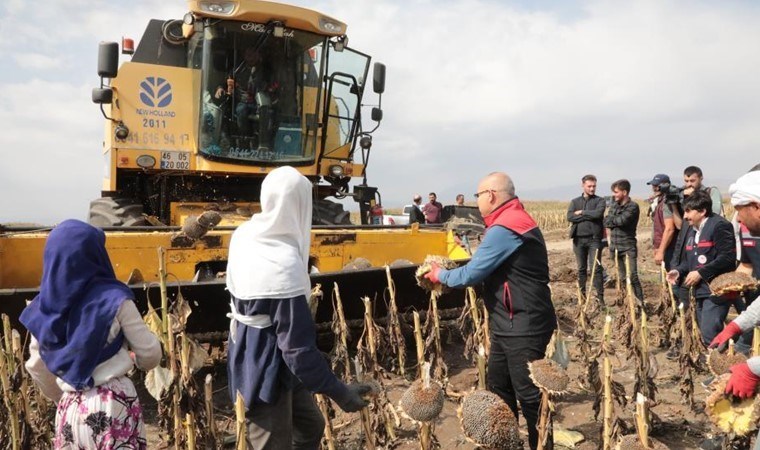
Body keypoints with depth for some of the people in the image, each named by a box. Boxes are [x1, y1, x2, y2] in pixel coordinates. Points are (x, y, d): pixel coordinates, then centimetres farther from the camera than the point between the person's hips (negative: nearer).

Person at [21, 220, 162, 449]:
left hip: (70, 408, 4)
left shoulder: (43, 308, -1)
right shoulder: (113, 299, -15)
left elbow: (37, 367, 10)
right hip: (113, 403, -4)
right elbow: (150, 355, -10)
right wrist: (133, 358, 13)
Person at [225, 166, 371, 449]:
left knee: (310, 426, 24)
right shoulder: (284, 265, -30)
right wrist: (339, 392, -19)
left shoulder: (245, 235, -4)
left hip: (253, 358, 9)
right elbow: (299, 348, -27)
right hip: (266, 372, -9)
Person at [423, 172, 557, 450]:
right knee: (499, 388, 19)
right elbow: (487, 270, 15)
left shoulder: (504, 228, -21)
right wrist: (450, 273, 8)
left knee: (529, 395, 1)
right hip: (510, 324, 11)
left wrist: (440, 275, -1)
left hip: (524, 327, -11)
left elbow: (472, 274, -18)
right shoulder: (514, 220, 13)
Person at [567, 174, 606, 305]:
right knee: (581, 269, 10)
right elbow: (570, 217, -6)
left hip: (594, 239, -3)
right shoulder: (575, 201, 11)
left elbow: (598, 214, -17)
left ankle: (600, 296, -1)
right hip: (578, 239, 3)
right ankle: (582, 295, 20)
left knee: (596, 268, -6)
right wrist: (589, 216, -10)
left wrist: (581, 213, -7)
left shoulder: (599, 201, 4)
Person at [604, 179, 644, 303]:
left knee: (633, 277, -9)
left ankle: (640, 302, -1)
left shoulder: (633, 206, -10)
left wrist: (612, 220, -5)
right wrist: (617, 222, -15)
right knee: (621, 277, 14)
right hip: (615, 247, 6)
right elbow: (605, 222, 1)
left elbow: (622, 220, -24)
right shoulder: (614, 205, 10)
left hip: (628, 247, -6)